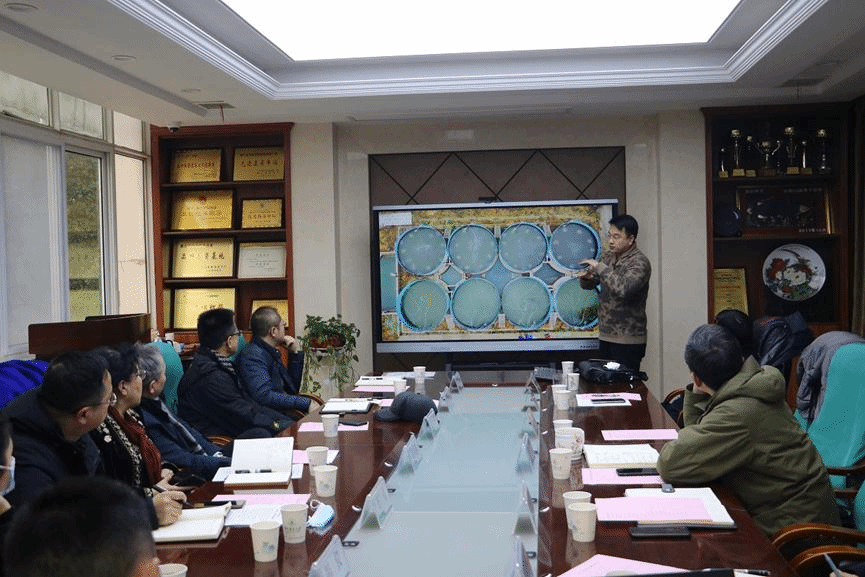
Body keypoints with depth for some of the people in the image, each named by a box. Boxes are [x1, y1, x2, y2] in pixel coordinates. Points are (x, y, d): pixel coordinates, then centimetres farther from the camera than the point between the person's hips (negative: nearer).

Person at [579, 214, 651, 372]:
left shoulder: (639, 262, -13)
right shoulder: (608, 257, 10)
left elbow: (623, 289, -30)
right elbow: (589, 284, 16)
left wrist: (600, 267, -25)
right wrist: (585, 277, -7)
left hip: (628, 341, -7)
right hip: (605, 337, 7)